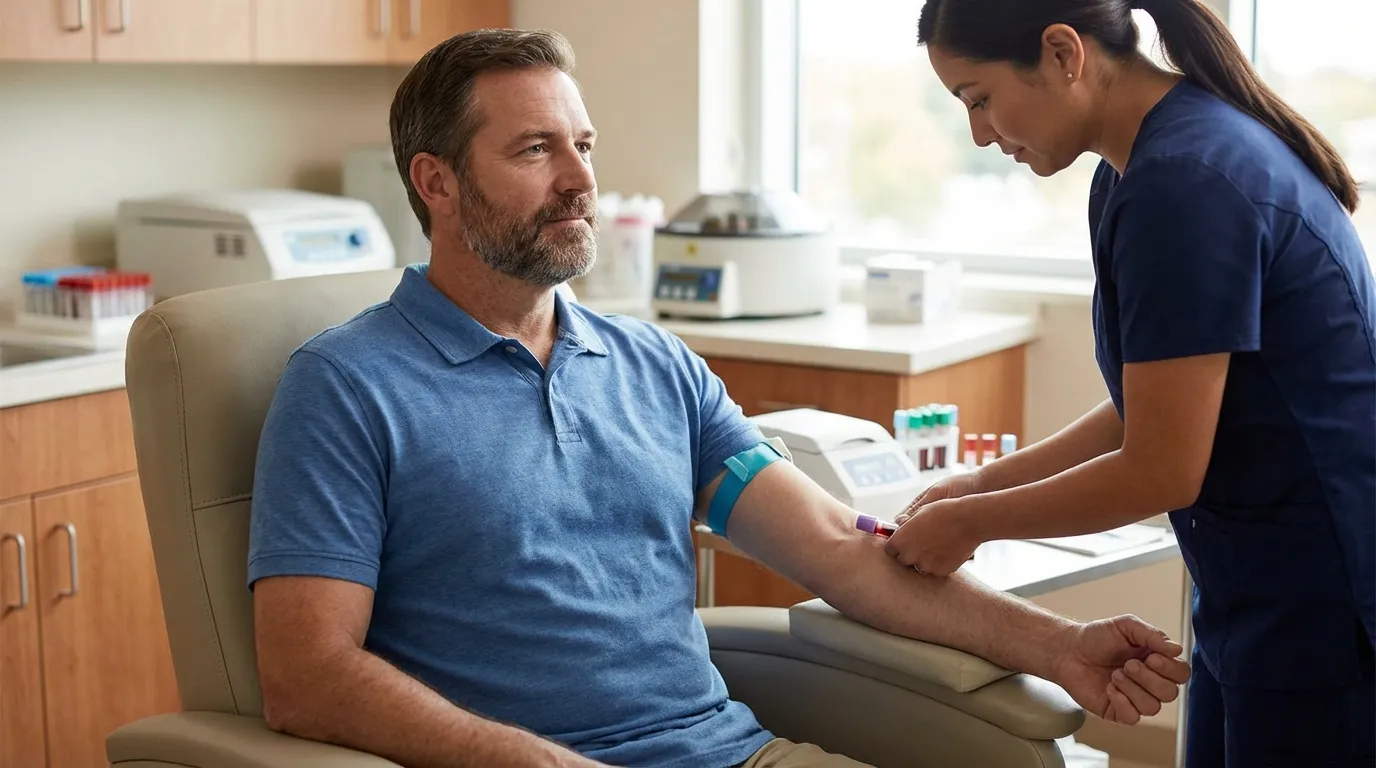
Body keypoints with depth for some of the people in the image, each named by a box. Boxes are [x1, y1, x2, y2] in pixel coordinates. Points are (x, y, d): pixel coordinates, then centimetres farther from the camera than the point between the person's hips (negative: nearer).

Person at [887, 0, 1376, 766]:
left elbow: (1162, 471, -20)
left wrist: (971, 522, -8)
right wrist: (985, 482, 8)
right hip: (1266, 596, 9)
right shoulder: (1145, 166, 6)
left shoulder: (1185, 181, -23)